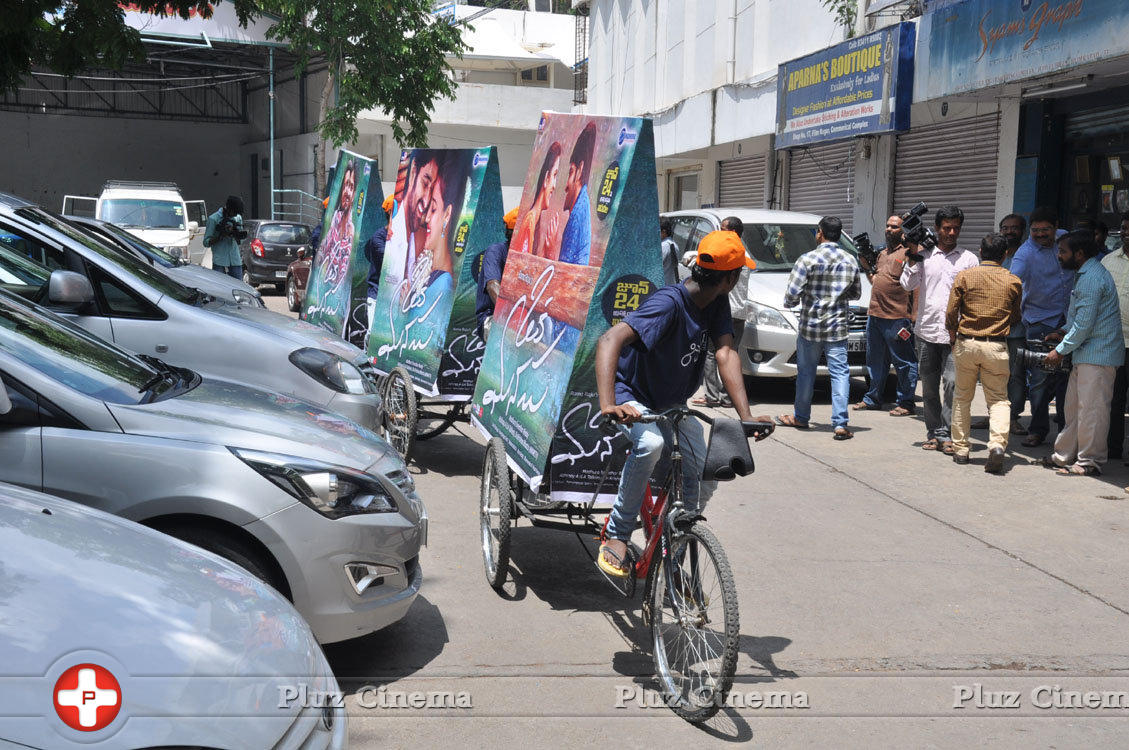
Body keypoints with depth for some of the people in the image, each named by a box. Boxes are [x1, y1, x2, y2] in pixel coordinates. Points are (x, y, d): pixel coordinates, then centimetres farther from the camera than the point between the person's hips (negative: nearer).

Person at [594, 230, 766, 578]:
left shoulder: (716, 303, -7)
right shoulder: (669, 303, -31)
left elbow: (726, 354, -17)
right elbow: (610, 340, -43)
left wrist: (746, 417, -31)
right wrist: (607, 405, -58)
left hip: (672, 404, 7)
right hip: (632, 396, -7)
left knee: (705, 479, -7)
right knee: (650, 443, -37)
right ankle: (617, 537, -20)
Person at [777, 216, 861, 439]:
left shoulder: (807, 259, -10)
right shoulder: (850, 261, 4)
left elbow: (792, 295, -12)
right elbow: (856, 294, 15)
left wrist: (790, 302, 10)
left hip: (810, 326, -2)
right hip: (837, 328, 2)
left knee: (806, 372, 12)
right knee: (840, 374, 1)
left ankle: (801, 417, 25)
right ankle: (841, 423, -7)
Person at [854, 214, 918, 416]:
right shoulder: (882, 253, 18)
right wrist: (866, 266, 10)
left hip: (897, 318, -8)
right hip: (874, 315, 8)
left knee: (904, 363, 0)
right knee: (875, 361, 16)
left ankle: (905, 403, 6)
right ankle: (872, 399, 26)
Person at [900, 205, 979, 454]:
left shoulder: (969, 259, 8)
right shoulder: (924, 256, 11)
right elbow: (908, 285, 1)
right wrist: (913, 256, -5)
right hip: (927, 330, 2)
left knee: (952, 382, -11)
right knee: (929, 385, 7)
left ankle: (946, 434, -7)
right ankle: (933, 432, 17)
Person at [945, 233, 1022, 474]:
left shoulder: (964, 276, -3)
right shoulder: (1013, 282, 1)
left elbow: (951, 313, -2)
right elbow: (1015, 318, 9)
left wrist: (953, 335, 14)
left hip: (966, 343, 0)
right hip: (997, 347, 0)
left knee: (962, 397, 13)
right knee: (998, 399, 6)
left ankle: (960, 449, 18)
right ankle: (998, 443, -16)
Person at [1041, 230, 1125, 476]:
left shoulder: (1092, 278, -17)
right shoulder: (1086, 275, 16)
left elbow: (1084, 324, -20)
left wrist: (1060, 350, -14)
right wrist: (1063, 332, 15)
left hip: (1097, 355, -11)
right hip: (1086, 354, 11)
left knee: (1091, 409, -4)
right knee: (1074, 406, 15)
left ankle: (1089, 462, 2)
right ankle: (1064, 456, 23)